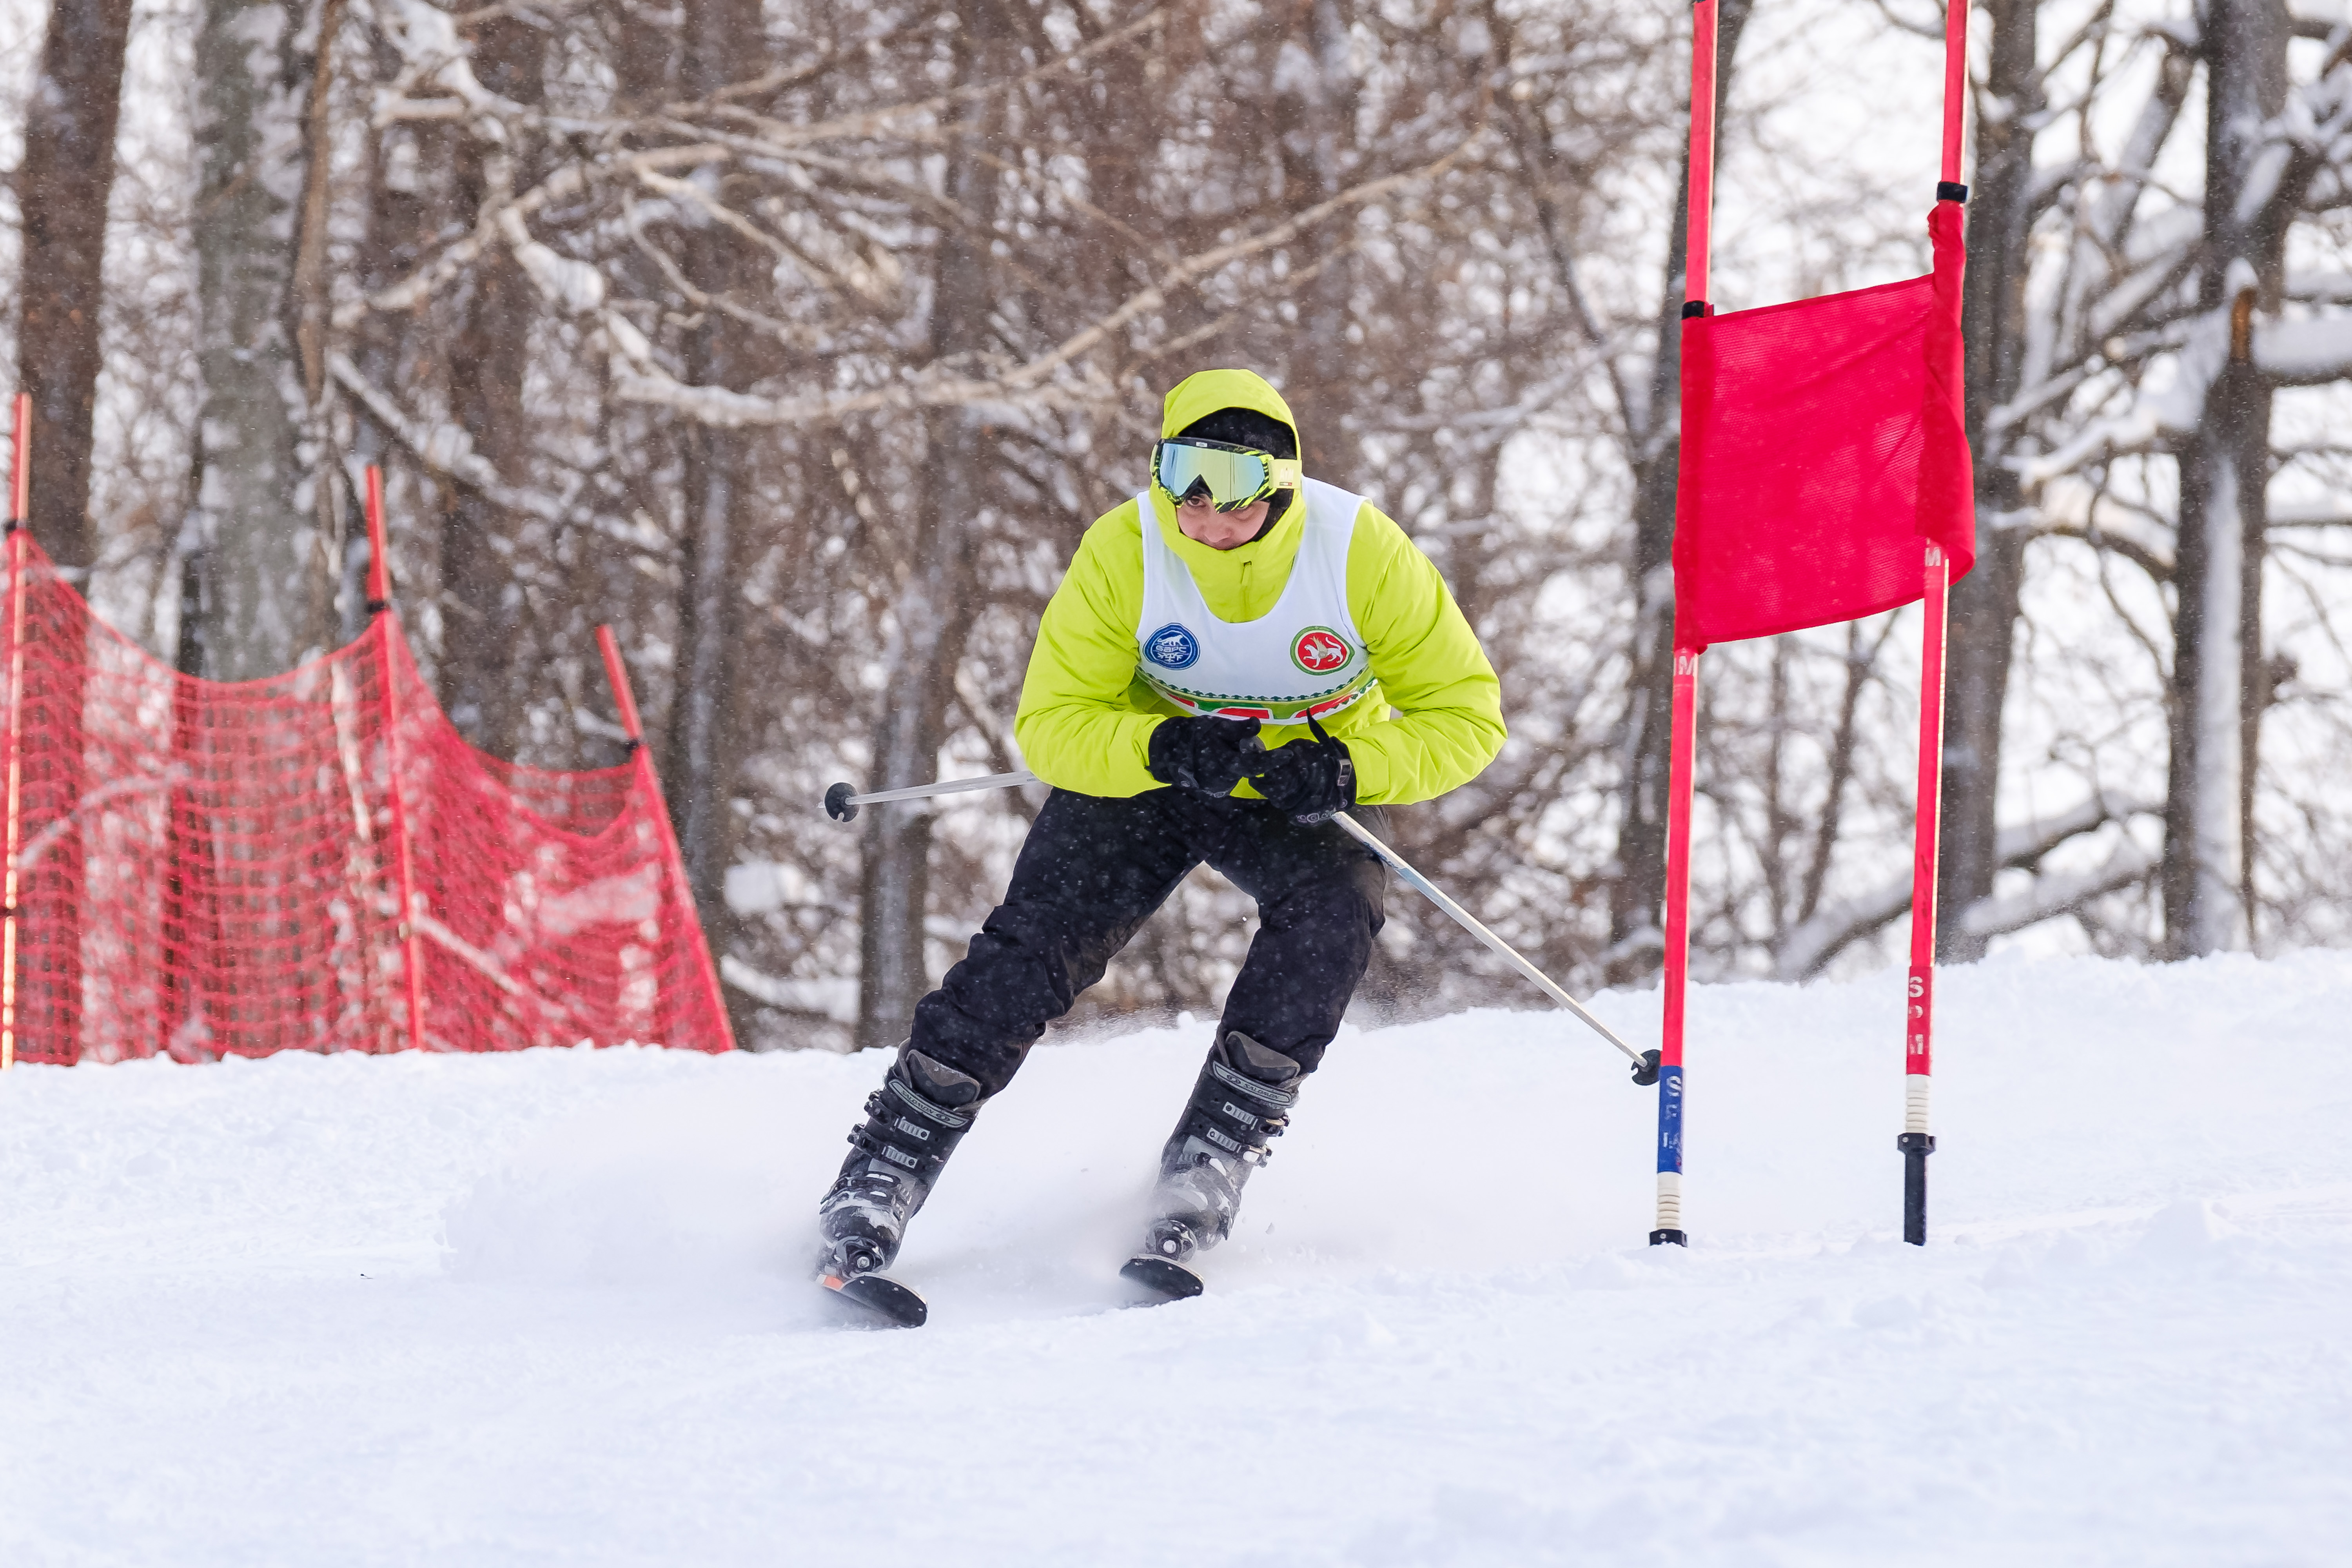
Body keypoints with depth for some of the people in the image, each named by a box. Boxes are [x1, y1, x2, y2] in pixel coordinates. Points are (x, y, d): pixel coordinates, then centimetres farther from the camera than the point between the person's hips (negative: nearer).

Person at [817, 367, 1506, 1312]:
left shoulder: (1361, 551, -24)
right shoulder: (1124, 555, -23)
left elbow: (1465, 715, -16)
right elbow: (1051, 723, -18)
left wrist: (1347, 771, -34)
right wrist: (1164, 748, -38)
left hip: (1310, 794, 0)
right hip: (1148, 770, 0)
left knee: (1332, 909, -31)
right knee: (1040, 940, -19)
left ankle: (1207, 1165, -24)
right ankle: (880, 1181, -11)